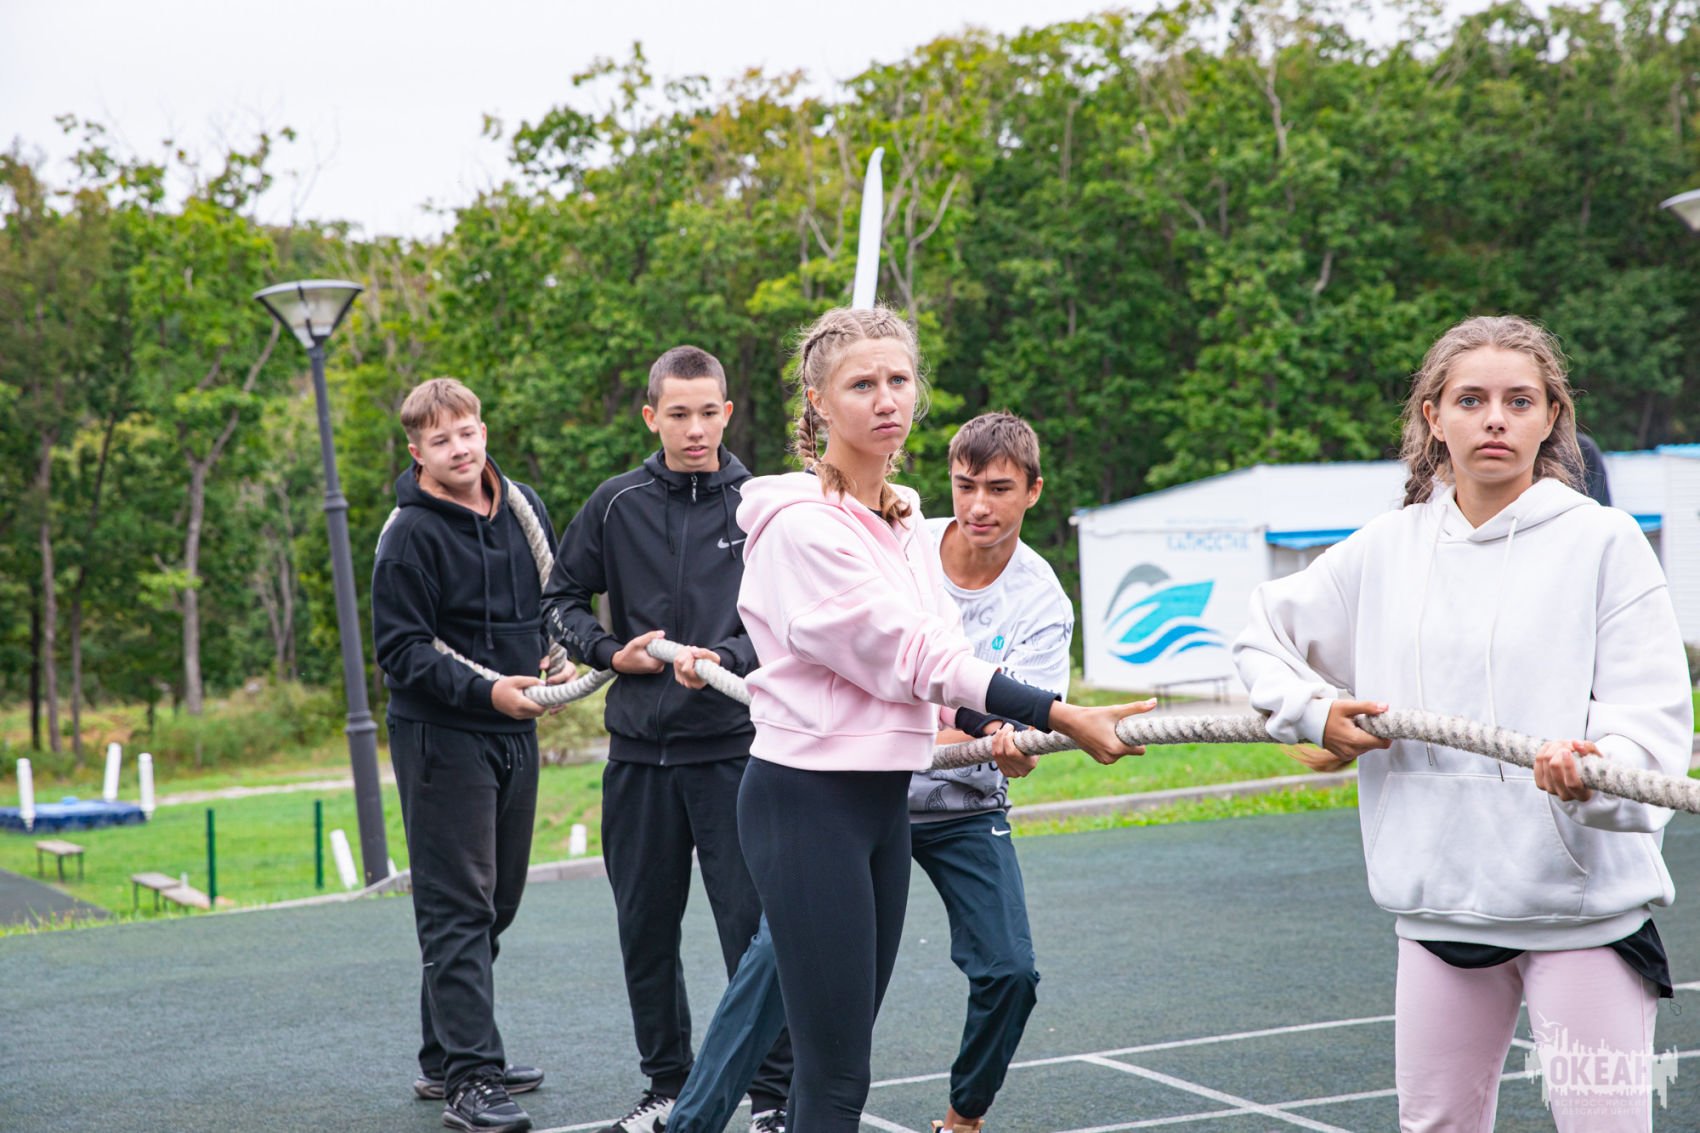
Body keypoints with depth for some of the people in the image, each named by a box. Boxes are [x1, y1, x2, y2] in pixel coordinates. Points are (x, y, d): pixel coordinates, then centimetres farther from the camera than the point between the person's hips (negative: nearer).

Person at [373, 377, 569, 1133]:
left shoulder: (522, 508, 8)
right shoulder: (411, 533, -12)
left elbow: (556, 597, 21)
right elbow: (400, 650, -14)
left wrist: (561, 658, 1)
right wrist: (485, 692, -23)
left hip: (514, 731, 7)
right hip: (440, 736, -7)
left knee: (496, 902, 14)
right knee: (459, 909, -8)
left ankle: (447, 1056, 26)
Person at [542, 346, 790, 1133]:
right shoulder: (618, 504, 4)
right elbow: (561, 600, 13)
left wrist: (725, 658, -19)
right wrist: (610, 653, -3)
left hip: (732, 749, -3)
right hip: (638, 750, 3)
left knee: (754, 927, -4)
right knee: (646, 931, 11)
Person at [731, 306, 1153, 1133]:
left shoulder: (903, 520, 12)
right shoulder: (801, 525, -15)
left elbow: (932, 649, 15)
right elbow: (909, 654, -15)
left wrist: (1000, 727, -2)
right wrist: (1060, 717, -14)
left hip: (886, 795, 8)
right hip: (807, 796, -8)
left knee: (839, 1042, 12)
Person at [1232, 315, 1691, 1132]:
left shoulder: (1602, 540, -4)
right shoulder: (1387, 550, 8)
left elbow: (1650, 711, -12)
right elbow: (1262, 633, 21)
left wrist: (1596, 768, -32)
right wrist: (1315, 713, 3)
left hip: (1584, 901, -4)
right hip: (1439, 899, 4)